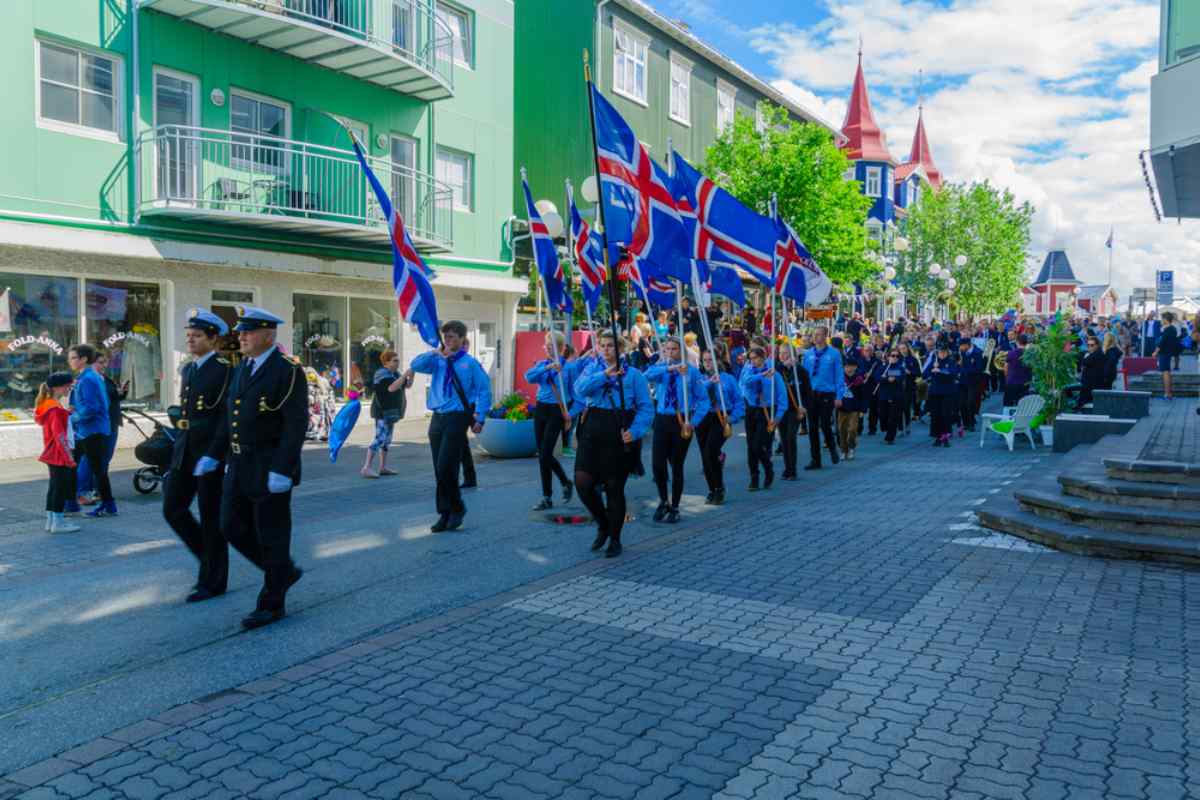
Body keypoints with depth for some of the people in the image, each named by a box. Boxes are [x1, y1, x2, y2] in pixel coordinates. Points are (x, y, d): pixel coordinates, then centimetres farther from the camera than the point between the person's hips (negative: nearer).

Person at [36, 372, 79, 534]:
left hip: (53, 454, 10)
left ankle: (51, 520, 20)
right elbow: (59, 436, -21)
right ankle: (57, 522, -1)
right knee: (61, 486, -5)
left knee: (55, 485, 14)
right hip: (59, 455, -10)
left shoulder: (51, 404, 12)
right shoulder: (55, 409, -18)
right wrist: (69, 456, -19)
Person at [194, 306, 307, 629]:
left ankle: (272, 603, 17)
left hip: (270, 470, -8)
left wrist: (282, 470, -23)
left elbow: (296, 424, -19)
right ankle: (284, 572, 30)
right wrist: (214, 455, 13)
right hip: (238, 467, 8)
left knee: (271, 537, 2)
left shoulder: (288, 371, -14)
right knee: (233, 528, 12)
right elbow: (228, 416, 18)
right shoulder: (241, 369, 12)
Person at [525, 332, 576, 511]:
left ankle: (547, 498, 4)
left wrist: (570, 413, -9)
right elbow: (529, 376, -14)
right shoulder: (542, 364, 8)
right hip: (540, 409, 5)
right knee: (543, 455, 8)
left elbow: (575, 394, 1)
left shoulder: (569, 366, -3)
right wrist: (547, 367, -27)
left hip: (557, 411, -5)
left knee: (545, 454, -10)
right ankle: (566, 483, 29)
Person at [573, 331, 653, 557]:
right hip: (593, 430, 3)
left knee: (614, 487, 2)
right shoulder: (592, 368, 13)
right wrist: (604, 374, -20)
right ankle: (602, 525, 20)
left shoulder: (633, 374, 5)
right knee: (583, 482, -6)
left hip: (619, 433, -2)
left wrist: (635, 431, -16)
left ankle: (615, 539, 19)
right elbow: (580, 388, -8)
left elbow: (646, 407, -1)